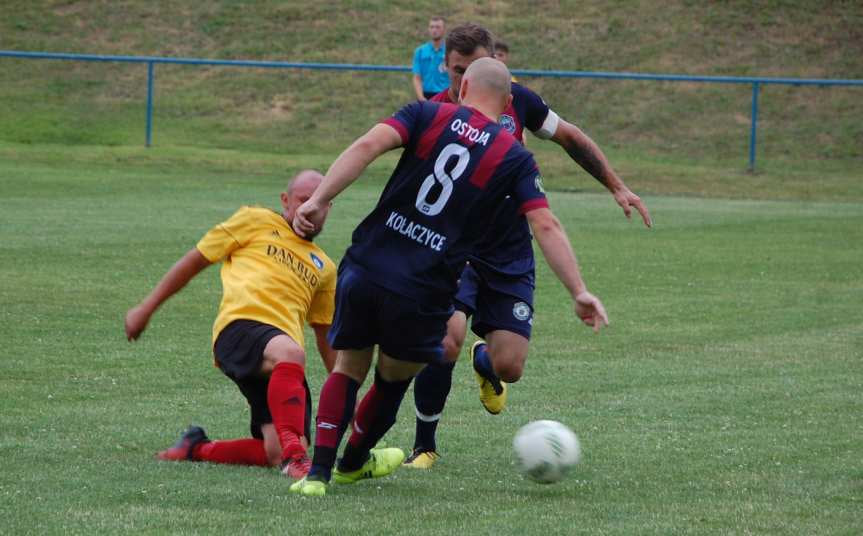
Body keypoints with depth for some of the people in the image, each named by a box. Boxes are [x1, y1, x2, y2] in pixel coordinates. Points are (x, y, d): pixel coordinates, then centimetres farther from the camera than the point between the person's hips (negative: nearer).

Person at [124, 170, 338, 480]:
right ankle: (294, 455, -53)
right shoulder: (256, 222, 18)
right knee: (288, 352, -42)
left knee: (277, 455, -16)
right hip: (241, 324, -5)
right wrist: (146, 309, 16)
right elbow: (195, 260, 19)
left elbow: (326, 338, 37)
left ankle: (197, 449, 11)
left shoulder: (324, 268, 31)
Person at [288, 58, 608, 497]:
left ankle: (318, 472, 9)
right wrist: (579, 292, 0)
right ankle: (353, 462, 45)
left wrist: (318, 200, -14)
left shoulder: (429, 115, 7)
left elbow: (367, 146, -10)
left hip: (364, 267, 1)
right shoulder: (514, 158, 6)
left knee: (348, 369, 21)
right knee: (393, 379, 25)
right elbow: (546, 228, -2)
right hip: (424, 292, -1)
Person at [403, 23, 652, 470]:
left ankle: (483, 364, 36)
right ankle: (424, 446, -4)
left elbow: (569, 137, 12)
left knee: (508, 367, -7)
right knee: (445, 341, -27)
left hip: (510, 257, 3)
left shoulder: (516, 100, -4)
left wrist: (617, 187, 13)